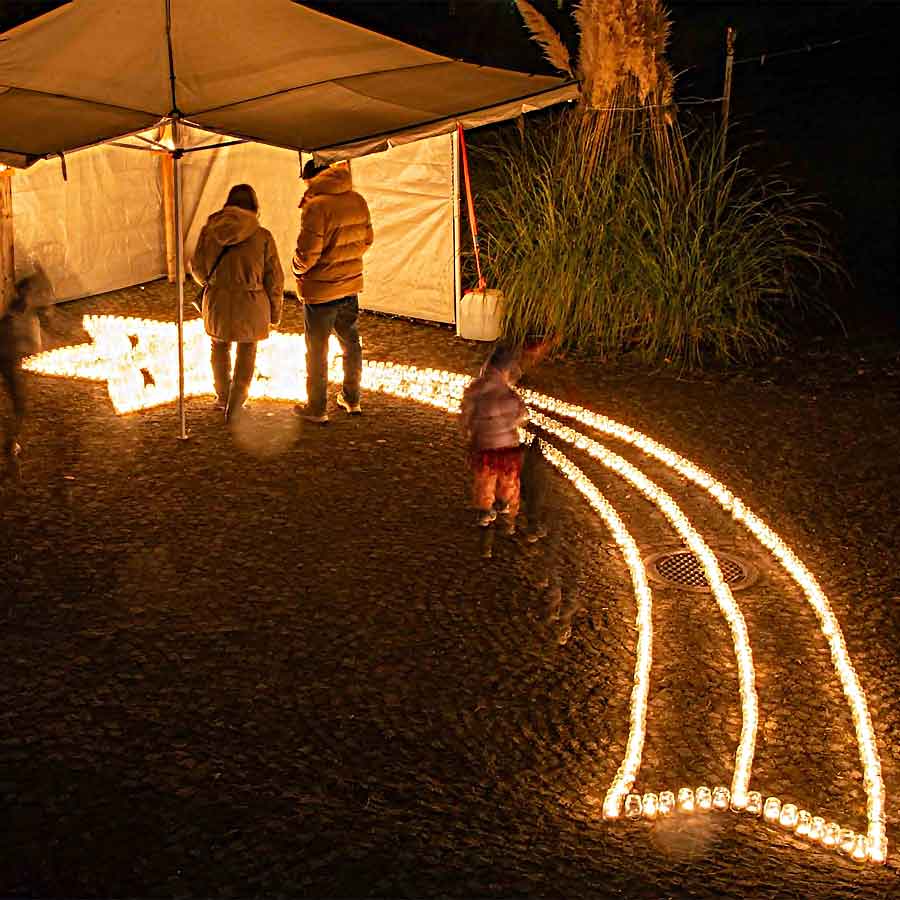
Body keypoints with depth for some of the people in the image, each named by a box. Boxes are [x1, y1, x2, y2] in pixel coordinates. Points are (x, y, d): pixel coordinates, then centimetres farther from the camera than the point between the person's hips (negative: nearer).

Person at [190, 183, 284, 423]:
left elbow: (198, 268, 7)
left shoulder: (209, 230, -4)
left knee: (220, 345, 26)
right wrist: (275, 312, 7)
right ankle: (235, 404, 12)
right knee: (247, 351, 17)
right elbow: (274, 279, -6)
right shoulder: (263, 236, -10)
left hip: (217, 301, 2)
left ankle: (222, 396, 40)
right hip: (250, 304, -2)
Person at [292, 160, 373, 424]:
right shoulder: (358, 201, 0)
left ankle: (317, 409, 18)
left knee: (317, 351, 7)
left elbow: (308, 253, -22)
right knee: (351, 343, 21)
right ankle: (352, 400, 33)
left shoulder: (316, 206, -22)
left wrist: (298, 268, -2)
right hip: (351, 285, 7)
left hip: (321, 290, -6)